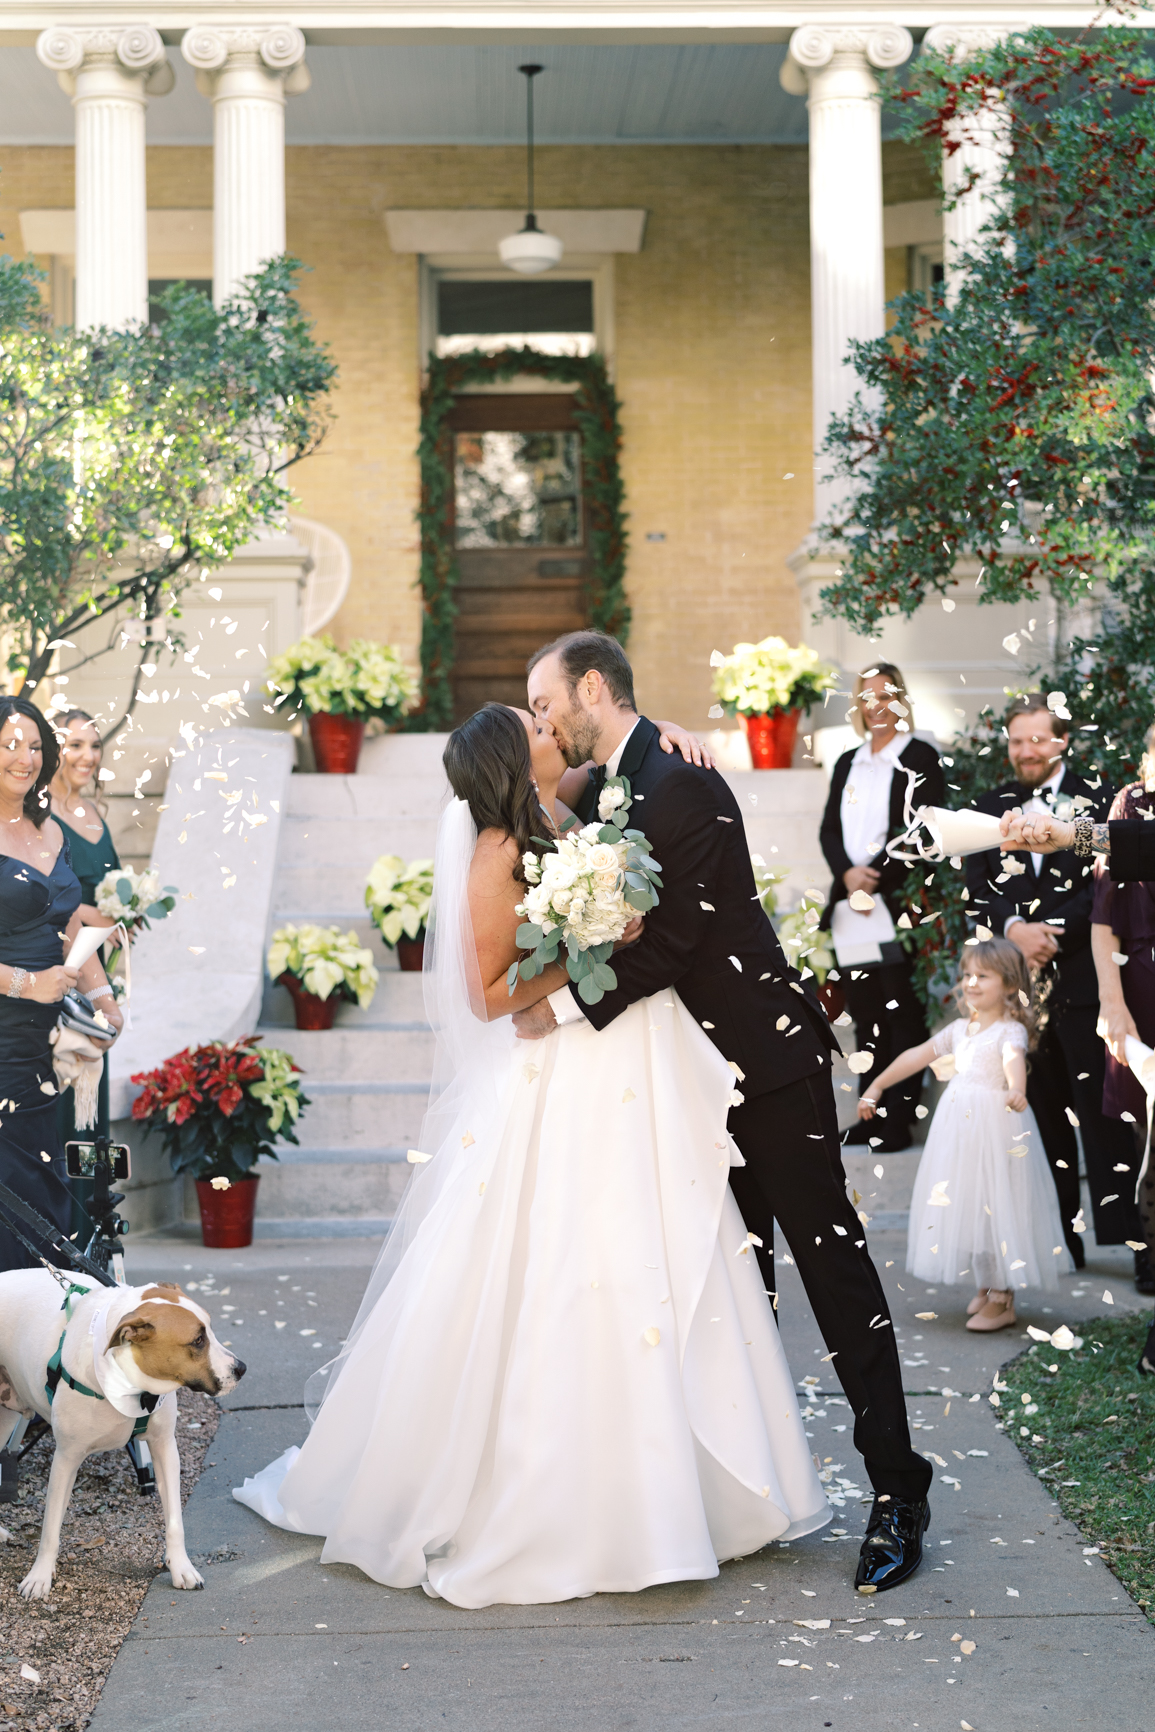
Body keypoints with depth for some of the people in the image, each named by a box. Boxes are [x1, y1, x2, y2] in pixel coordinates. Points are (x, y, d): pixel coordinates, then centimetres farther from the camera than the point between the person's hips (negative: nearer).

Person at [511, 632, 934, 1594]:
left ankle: (897, 1491, 0)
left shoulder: (681, 781, -18)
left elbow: (678, 934, -23)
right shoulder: (602, 790, 11)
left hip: (766, 1050, -9)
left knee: (829, 1256, -6)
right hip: (701, 1063, 9)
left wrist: (571, 1005, -20)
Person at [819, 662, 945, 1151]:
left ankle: (898, 1121, 4)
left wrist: (876, 876, -16)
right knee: (865, 1015, 10)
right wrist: (848, 874, -8)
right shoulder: (847, 763, 16)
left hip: (899, 908, -6)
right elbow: (829, 829, 10)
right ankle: (870, 1115, 17)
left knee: (904, 1017, 0)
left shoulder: (920, 758, -2)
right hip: (851, 909, 6)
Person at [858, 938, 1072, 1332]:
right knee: (964, 1203, 11)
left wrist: (1016, 1089, -53)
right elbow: (917, 1056, 21)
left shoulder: (1010, 1030, -9)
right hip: (957, 1128, 7)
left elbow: (1014, 1059, -32)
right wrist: (877, 1085, 25)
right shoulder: (959, 1029, 13)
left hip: (997, 1125, -7)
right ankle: (985, 1287, 25)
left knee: (996, 1203, -4)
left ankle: (1003, 1300, 6)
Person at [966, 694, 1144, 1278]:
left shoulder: (1095, 803, 1)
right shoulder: (990, 807, 11)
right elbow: (976, 888, 3)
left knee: (1101, 1113, -4)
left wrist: (1053, 930, -16)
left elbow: (1103, 887, -6)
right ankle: (1060, 1240, 14)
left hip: (1080, 981, -3)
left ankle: (1122, 1235, -1)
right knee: (1046, 1115, 8)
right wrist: (1013, 928, -14)